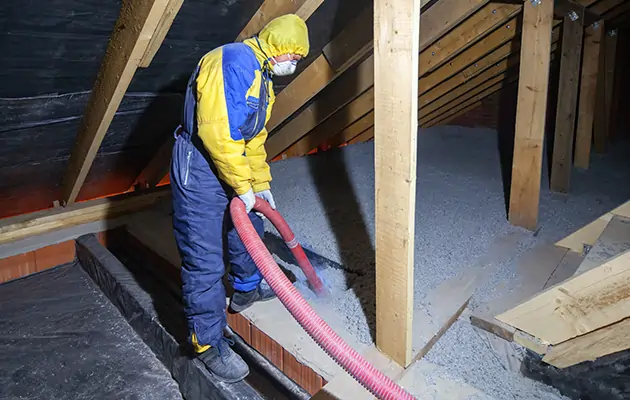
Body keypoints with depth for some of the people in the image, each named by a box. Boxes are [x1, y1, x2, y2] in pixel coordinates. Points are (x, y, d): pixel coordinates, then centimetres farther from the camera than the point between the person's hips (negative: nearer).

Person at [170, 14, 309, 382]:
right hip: (200, 170, -10)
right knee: (206, 261, -3)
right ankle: (209, 343, 13)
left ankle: (247, 289, 50)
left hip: (232, 166, 10)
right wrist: (243, 187, -20)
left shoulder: (262, 76, 15)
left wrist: (261, 184, 18)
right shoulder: (235, 60, -19)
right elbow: (216, 130, -28)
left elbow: (254, 138, 20)